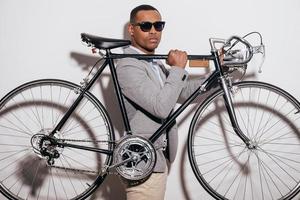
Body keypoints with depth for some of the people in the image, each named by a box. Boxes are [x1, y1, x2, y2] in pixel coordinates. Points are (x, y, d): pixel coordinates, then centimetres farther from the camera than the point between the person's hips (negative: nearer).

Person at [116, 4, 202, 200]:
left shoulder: (155, 63, 13)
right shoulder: (129, 66, -19)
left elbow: (183, 90, 20)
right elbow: (161, 107, -28)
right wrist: (177, 68, -18)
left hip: (157, 157, 10)